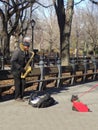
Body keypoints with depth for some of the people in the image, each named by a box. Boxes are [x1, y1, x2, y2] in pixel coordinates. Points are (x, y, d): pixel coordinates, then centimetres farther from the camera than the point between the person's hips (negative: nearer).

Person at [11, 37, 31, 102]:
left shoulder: (26, 52, 5)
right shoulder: (17, 51, -19)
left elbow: (27, 60, 19)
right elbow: (12, 61, -23)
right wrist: (20, 68, -25)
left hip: (22, 70, 7)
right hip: (16, 70, -7)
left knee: (23, 83, 3)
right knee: (18, 83, -5)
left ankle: (21, 96, 12)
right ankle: (17, 97, 4)